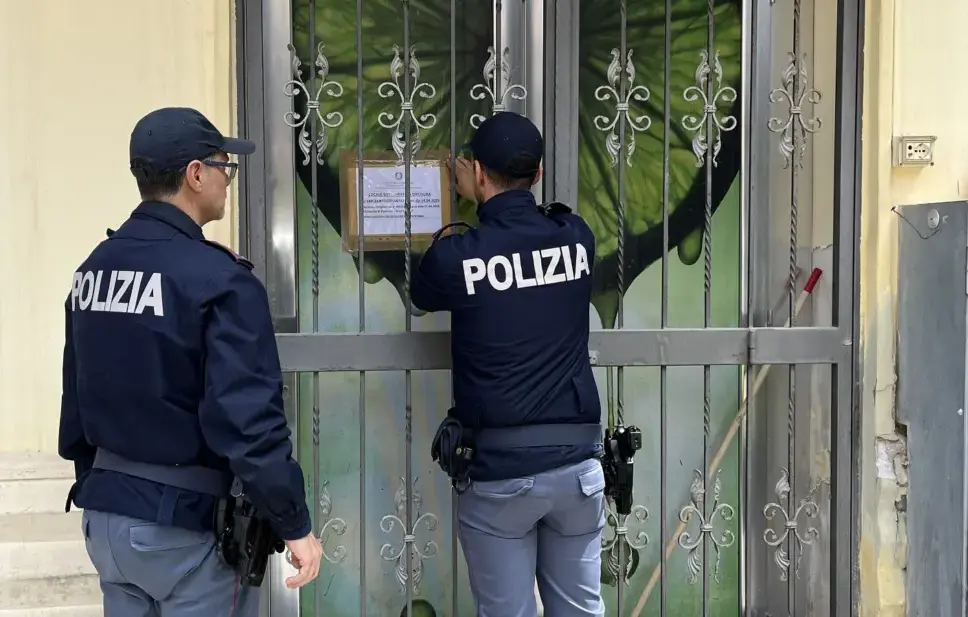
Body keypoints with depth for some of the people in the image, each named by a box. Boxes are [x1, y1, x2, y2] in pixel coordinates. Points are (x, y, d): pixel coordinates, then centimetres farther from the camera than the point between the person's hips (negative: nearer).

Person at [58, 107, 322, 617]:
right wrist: (295, 525, -16)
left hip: (106, 512, 7)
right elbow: (247, 417, -23)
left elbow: (75, 399, 12)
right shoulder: (217, 279, -19)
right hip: (189, 521, -7)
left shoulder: (93, 270, 5)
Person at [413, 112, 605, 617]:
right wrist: (488, 201, 37)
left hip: (499, 469, -3)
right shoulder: (577, 238, 0)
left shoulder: (456, 255, -10)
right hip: (576, 461, 3)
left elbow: (421, 295, 14)